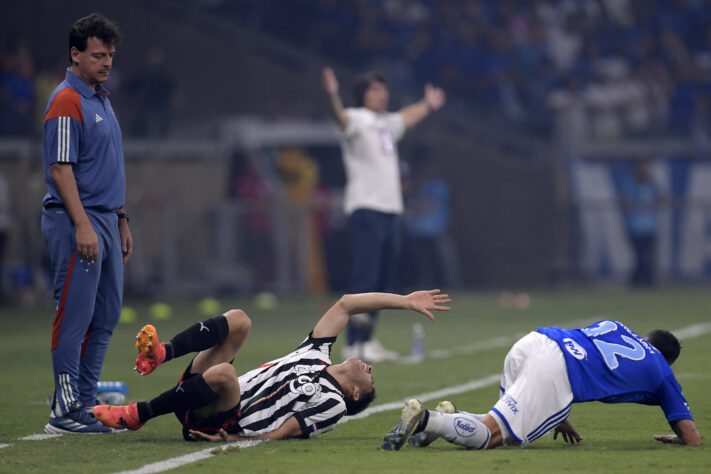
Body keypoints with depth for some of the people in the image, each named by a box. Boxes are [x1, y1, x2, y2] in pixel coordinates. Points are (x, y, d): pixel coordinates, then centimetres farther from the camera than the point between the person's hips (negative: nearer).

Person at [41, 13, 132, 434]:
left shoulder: (102, 100, 18)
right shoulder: (66, 102, -11)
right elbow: (61, 169, -17)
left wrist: (121, 221, 21)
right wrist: (82, 225, -22)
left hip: (106, 221, 10)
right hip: (77, 222, -10)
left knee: (105, 319, 10)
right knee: (75, 316, -9)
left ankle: (87, 405, 15)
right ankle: (65, 411, -7)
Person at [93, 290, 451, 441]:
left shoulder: (332, 404, 7)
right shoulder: (316, 355, 27)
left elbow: (280, 434, -6)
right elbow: (347, 305, 26)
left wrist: (230, 440, -19)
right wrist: (405, 302, 26)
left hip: (217, 422, -7)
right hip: (198, 398, 7)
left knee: (223, 373, -39)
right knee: (239, 321, -6)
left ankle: (137, 416, -28)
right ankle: (160, 354, -26)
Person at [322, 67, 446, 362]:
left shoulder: (387, 122, 20)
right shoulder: (357, 119, -5)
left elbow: (406, 118, 43)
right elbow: (342, 118, -28)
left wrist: (428, 105, 57)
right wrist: (333, 97, -48)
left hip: (391, 210, 8)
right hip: (365, 209, -8)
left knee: (382, 280, 9)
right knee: (364, 279, -13)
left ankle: (366, 340, 15)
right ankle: (354, 345, -14)